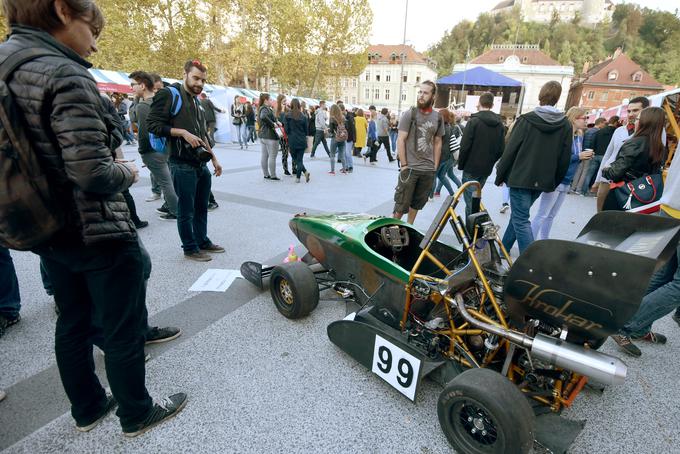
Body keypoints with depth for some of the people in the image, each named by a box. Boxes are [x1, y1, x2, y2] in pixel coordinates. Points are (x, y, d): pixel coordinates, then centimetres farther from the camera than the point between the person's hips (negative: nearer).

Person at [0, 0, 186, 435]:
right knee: (124, 330, 9)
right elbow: (93, 174, -27)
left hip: (49, 230, 9)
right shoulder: (65, 76, -20)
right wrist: (127, 173, -7)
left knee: (73, 321, 22)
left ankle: (87, 408, 42)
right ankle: (137, 414, 31)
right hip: (99, 234, -8)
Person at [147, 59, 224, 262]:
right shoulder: (169, 95, -6)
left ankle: (203, 241, 29)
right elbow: (153, 124, -12)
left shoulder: (197, 102, 18)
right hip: (182, 165, -8)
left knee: (202, 207, 15)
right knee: (186, 210, 2)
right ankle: (190, 248, 15)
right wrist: (183, 133, -19)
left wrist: (214, 159, 17)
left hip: (201, 164, 8)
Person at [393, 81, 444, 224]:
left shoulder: (438, 117, 8)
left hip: (429, 170, 4)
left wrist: (435, 167, 7)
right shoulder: (409, 114, -4)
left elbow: (437, 143, 13)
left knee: (417, 203, 13)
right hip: (410, 168, -4)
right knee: (402, 203, 0)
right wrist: (404, 165, -11)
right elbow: (400, 140, -6)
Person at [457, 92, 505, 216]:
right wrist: (490, 162, 16)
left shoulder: (474, 121, -10)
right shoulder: (499, 124, 7)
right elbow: (501, 149, 6)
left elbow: (465, 146, -15)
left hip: (471, 168, -6)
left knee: (470, 200, -3)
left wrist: (461, 164, -3)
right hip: (487, 169, 6)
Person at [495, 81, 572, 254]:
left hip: (521, 178, -5)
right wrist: (554, 182, 17)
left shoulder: (526, 120, -9)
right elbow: (565, 158, 7)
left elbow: (510, 150, -10)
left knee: (521, 220, -4)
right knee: (519, 214, 20)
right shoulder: (565, 125, 5)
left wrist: (500, 175, 0)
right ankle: (504, 249, 30)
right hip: (543, 181, 5)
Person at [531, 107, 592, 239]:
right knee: (542, 215, -5)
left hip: (566, 181, 8)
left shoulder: (579, 136, 11)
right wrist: (578, 156, -18)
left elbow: (574, 159, 17)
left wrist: (584, 157, -2)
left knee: (551, 215, 13)